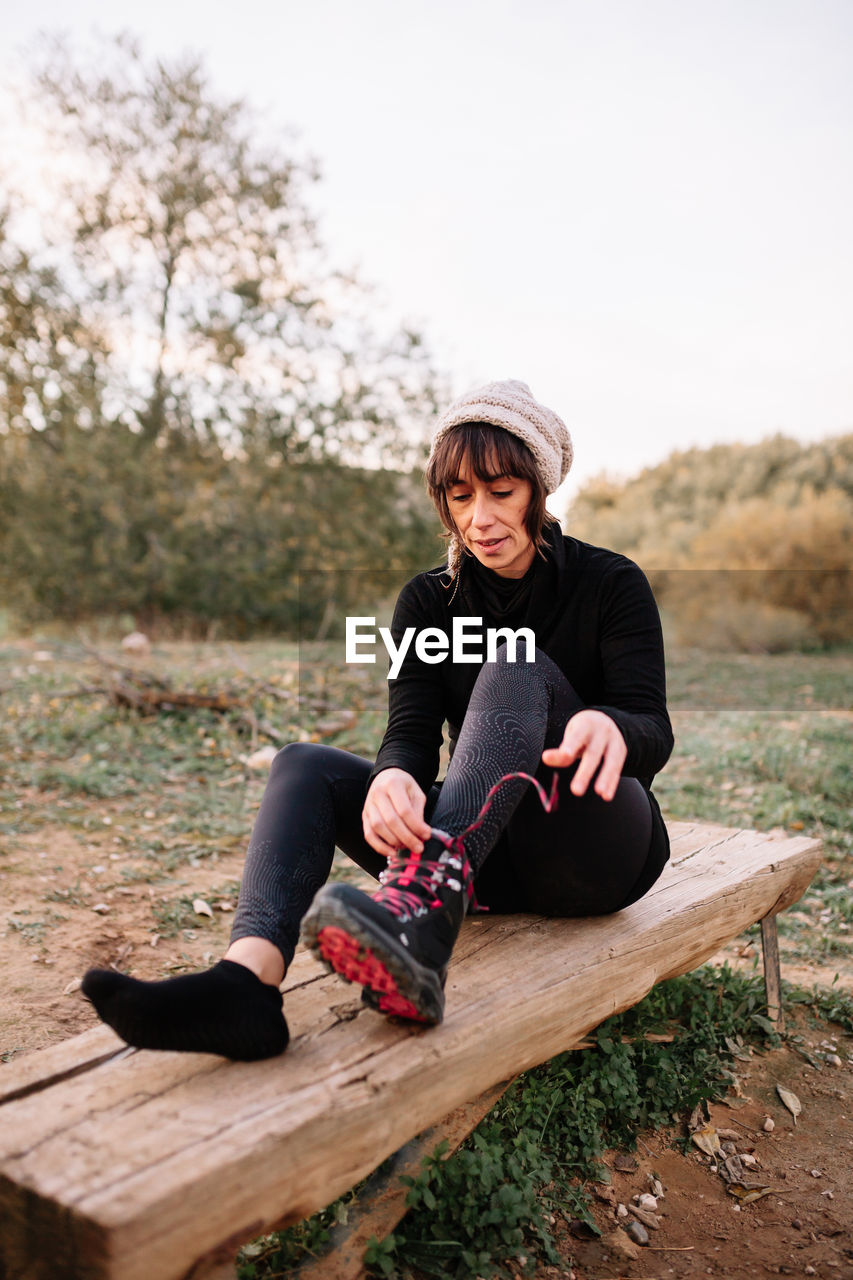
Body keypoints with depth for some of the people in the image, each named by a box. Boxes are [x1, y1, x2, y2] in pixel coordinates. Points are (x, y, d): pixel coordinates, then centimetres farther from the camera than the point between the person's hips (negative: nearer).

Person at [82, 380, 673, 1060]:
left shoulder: (610, 583, -3)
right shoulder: (428, 601, 5)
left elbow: (654, 733, -15)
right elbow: (411, 729, -9)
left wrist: (609, 725, -40)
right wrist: (394, 776, -34)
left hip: (600, 850, -3)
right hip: (490, 854, 3)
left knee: (515, 668, -29)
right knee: (306, 764, -17)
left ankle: (424, 909, -51)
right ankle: (247, 980, -42)